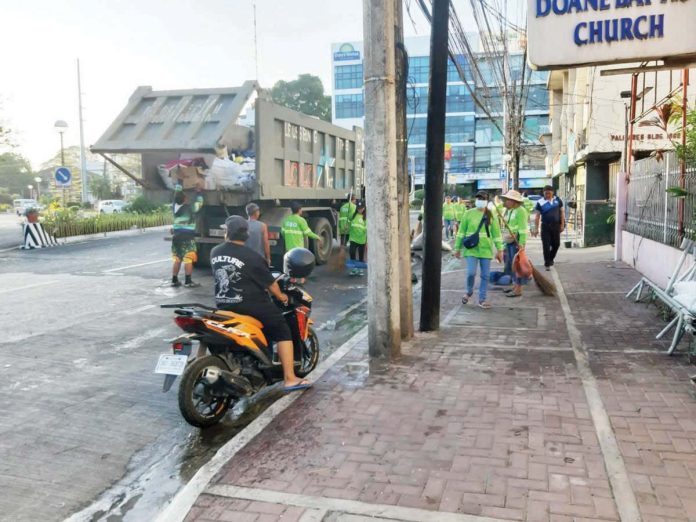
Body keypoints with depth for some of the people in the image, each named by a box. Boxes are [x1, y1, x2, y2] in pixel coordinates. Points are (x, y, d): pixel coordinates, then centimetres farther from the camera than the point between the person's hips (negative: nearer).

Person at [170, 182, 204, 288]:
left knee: (177, 260, 13)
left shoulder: (174, 206, 3)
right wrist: (199, 192, 15)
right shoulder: (190, 208, -13)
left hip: (176, 235, 7)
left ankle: (174, 280, 16)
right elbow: (199, 203, 3)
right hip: (187, 237, -6)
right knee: (188, 260, -4)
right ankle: (188, 282, -4)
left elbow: (176, 195, 19)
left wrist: (178, 184, 27)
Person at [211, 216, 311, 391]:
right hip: (251, 306, -5)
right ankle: (289, 379, -1)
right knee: (282, 332, 3)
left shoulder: (214, 253, 3)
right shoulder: (252, 257, -13)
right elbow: (269, 282, -5)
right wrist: (280, 296, 14)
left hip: (223, 306, 6)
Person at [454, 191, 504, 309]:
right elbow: (461, 232, 4)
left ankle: (482, 299, 16)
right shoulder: (469, 213, 1)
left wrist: (499, 250, 0)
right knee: (471, 273, -11)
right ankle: (469, 292, 18)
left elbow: (496, 233, 5)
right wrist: (458, 248, 4)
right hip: (471, 248, -2)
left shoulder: (491, 215, 4)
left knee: (485, 275, 4)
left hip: (486, 249, 2)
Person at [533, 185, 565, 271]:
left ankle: (550, 259, 34)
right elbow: (537, 216, -4)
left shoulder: (557, 200, 1)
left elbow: (561, 212, 8)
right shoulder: (540, 203, -5)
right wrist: (536, 229, -7)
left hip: (556, 225, 2)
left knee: (556, 244, 10)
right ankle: (547, 264, 7)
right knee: (546, 245, -2)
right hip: (545, 226, -2)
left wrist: (562, 224, 3)